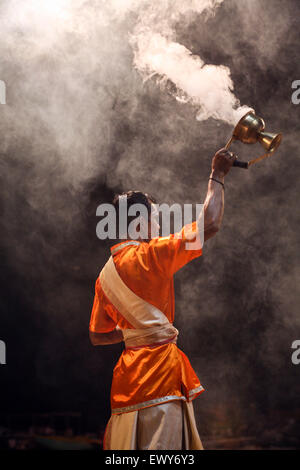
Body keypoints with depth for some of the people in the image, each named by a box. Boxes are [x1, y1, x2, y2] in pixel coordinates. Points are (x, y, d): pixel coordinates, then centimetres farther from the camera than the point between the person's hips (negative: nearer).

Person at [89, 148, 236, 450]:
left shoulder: (105, 275, 12)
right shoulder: (150, 255, -9)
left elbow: (97, 336, 18)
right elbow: (209, 224, -11)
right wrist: (217, 175, 2)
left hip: (130, 367, 8)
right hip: (159, 366, -8)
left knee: (126, 445, 12)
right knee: (159, 447, -9)